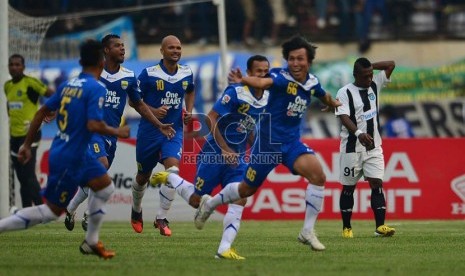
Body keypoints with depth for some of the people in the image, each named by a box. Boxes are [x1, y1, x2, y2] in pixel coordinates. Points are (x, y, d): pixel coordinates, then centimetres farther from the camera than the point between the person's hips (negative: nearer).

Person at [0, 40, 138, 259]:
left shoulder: (68, 85, 7)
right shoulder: (96, 89, -15)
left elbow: (41, 113, 11)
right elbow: (93, 125, -25)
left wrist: (27, 144, 17)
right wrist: (117, 132, -7)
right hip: (69, 159, -9)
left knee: (105, 186, 19)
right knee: (52, 210, -1)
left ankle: (91, 242, 24)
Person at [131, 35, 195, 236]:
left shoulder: (186, 73, 2)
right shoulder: (149, 74, -10)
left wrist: (189, 111, 7)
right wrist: (153, 111, -20)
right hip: (149, 131, -2)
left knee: (173, 169, -21)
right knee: (143, 176, 13)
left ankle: (161, 218, -13)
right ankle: (136, 210, 43)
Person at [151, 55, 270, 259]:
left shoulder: (267, 99, 4)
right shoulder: (236, 92, -18)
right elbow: (211, 119, -19)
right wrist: (225, 150, -23)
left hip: (237, 158, 6)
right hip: (215, 152, -6)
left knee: (239, 200, -13)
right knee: (196, 200, 3)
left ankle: (224, 249, -12)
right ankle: (168, 178, 30)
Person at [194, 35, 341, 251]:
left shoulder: (312, 82, 0)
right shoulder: (282, 77, -20)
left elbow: (324, 96, 26)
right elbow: (263, 82, -43)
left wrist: (331, 103, 46)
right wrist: (243, 80, -64)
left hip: (292, 142, 5)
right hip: (269, 141, -5)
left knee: (318, 176, -19)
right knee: (247, 189, 10)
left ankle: (307, 232, -8)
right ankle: (209, 204, 39)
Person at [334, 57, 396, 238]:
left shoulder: (374, 85, 8)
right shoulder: (345, 92, -7)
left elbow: (391, 65, 11)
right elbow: (344, 117, -20)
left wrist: (370, 67, 1)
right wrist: (359, 133, -37)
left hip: (373, 145, 4)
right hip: (352, 147, -4)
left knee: (377, 183, -8)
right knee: (348, 187, 5)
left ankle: (380, 226, -14)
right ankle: (346, 228, 16)